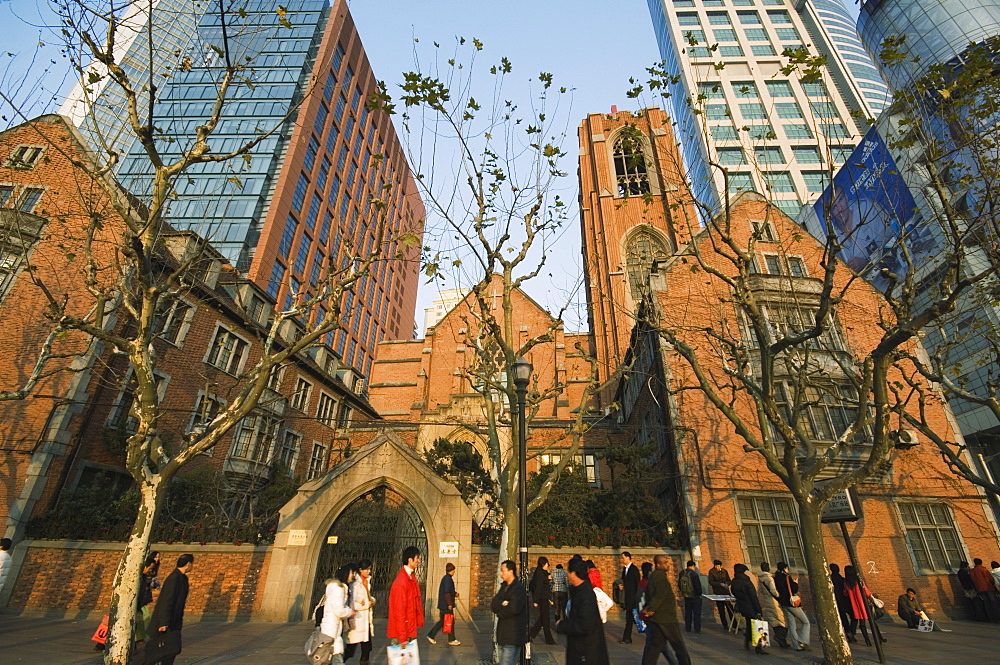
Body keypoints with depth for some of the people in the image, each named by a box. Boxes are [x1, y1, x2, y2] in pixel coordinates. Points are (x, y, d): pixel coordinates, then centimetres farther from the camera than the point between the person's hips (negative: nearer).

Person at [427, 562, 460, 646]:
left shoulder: (445, 578, 14)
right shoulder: (448, 579, -18)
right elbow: (446, 593, -22)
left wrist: (455, 593, 12)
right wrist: (449, 604, -21)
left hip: (443, 605, 10)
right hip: (446, 605, -10)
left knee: (442, 621, 15)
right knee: (450, 621, 1)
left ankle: (430, 636, 18)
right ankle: (451, 640, 12)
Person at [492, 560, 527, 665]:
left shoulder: (518, 588, -14)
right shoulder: (504, 586, 12)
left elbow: (514, 608, -26)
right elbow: (493, 604, 3)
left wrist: (500, 612, -9)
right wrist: (502, 603, -18)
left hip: (513, 635, -8)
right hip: (504, 633, 8)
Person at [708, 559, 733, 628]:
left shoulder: (725, 571, 6)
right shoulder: (711, 572, -5)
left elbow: (729, 580, 10)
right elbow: (711, 582, -10)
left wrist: (727, 584, -12)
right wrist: (720, 584, -20)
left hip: (726, 592, 3)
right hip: (718, 593, -2)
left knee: (730, 608, 0)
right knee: (721, 610, 3)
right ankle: (725, 625, 13)